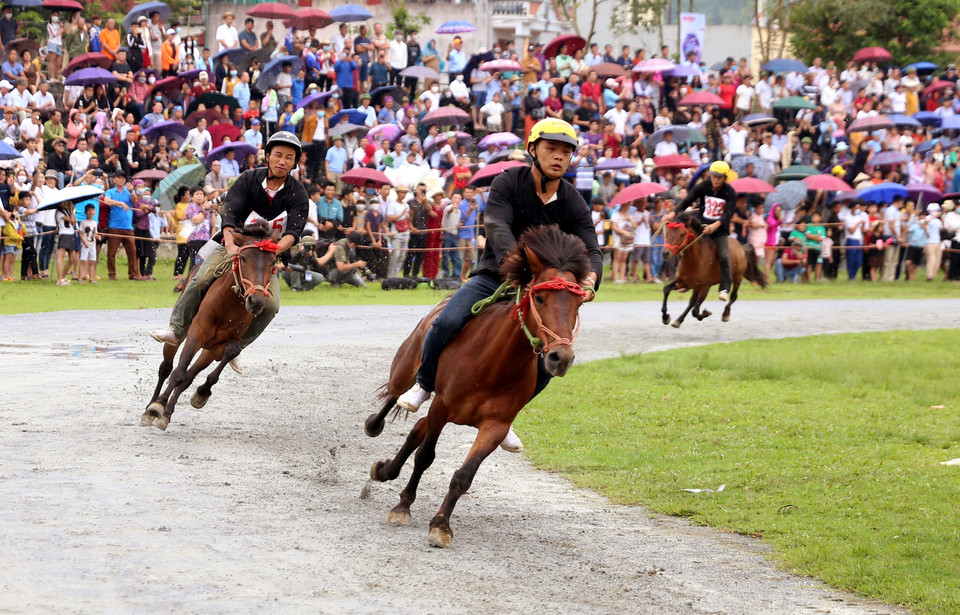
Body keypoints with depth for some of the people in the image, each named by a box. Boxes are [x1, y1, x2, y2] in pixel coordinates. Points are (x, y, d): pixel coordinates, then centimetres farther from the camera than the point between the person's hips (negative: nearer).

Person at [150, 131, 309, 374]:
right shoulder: (249, 179, -9)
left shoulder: (297, 194, -8)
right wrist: (231, 245, -37)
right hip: (233, 244, -1)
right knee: (202, 280, -26)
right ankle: (177, 330, -16)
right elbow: (229, 212, -19)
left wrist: (275, 250, -39)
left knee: (270, 304, -20)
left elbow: (294, 231, -19)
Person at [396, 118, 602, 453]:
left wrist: (590, 278, -38)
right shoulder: (508, 183, -11)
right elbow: (497, 227, -27)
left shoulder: (574, 205, -4)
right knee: (447, 322, -28)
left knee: (548, 363, -15)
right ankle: (424, 384, 1)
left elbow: (591, 250, -12)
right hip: (493, 278, -3)